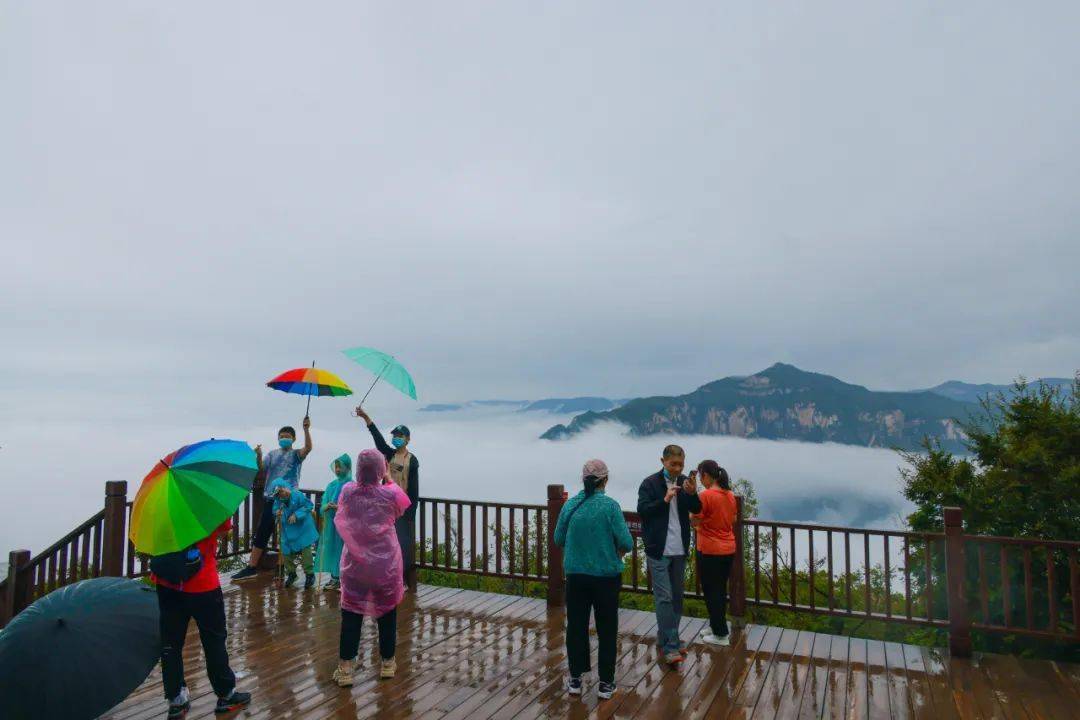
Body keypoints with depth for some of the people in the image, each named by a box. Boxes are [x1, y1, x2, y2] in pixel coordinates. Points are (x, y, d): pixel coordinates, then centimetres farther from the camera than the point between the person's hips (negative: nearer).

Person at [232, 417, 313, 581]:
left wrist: (306, 430, -31)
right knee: (261, 533, 5)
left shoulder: (296, 454, 3)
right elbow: (262, 473, 3)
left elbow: (308, 447, -18)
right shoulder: (272, 454, 12)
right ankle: (251, 567, 11)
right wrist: (259, 457, -14)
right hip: (270, 498, 3)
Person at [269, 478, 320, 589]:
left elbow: (309, 505, -15)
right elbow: (275, 511, 10)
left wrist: (296, 515, -21)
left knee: (305, 551, -5)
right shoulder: (277, 500, -6)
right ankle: (291, 574, 31)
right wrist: (277, 514, -14)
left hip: (302, 529, -5)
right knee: (287, 552, 9)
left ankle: (309, 575, 10)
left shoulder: (297, 495, -20)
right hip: (288, 531, 5)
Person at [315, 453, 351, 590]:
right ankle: (334, 578, 18)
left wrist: (339, 507, -24)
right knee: (332, 548, 8)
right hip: (331, 525, 6)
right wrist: (327, 506, -15)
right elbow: (323, 505, 7)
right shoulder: (331, 485, 11)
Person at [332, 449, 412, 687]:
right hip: (386, 564, -1)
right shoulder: (391, 493, -16)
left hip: (355, 564, 1)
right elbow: (403, 508, 8)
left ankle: (345, 667, 12)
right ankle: (387, 662, 27)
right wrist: (389, 480, 15)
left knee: (351, 615, 10)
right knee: (387, 612, 16)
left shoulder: (347, 491, -10)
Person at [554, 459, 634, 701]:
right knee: (606, 630, 11)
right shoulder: (610, 506, -14)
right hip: (606, 575, -2)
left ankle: (575, 680, 23)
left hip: (576, 575, 3)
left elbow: (559, 540, 5)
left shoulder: (570, 505, -4)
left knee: (576, 626, 14)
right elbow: (626, 543, -17)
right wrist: (618, 552, 4)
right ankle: (605, 683, 19)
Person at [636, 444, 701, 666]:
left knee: (676, 597, 12)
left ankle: (666, 641, 25)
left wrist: (692, 494, -22)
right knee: (664, 598, -6)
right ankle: (670, 647, -1)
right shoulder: (650, 483, -8)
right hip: (658, 550, -5)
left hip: (679, 549, 5)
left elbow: (697, 509, -2)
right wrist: (665, 499, -24)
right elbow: (642, 510, -14)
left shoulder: (685, 482, 5)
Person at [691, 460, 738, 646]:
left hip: (710, 550, -7)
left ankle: (721, 635, 12)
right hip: (728, 549, 7)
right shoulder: (730, 495, 3)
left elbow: (695, 521, -14)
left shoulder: (705, 495, -19)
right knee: (721, 589, 18)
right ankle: (716, 626, 30)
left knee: (711, 591, 5)